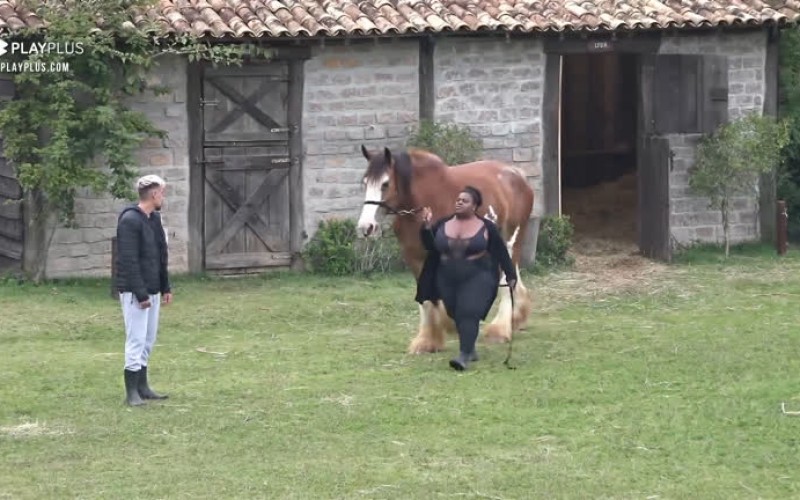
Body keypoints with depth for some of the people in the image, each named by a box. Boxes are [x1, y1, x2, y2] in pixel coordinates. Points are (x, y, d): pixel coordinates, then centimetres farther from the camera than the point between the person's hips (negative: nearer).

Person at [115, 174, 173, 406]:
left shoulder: (154, 219, 13)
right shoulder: (130, 220, -16)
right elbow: (129, 261, -19)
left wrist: (165, 287, 15)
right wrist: (140, 293, -21)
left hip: (152, 291, 9)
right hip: (134, 291, -9)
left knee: (148, 340, 12)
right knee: (136, 340, -7)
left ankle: (142, 387, 19)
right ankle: (132, 392, -3)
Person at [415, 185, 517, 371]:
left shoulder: (486, 227, -4)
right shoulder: (443, 224, 4)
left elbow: (501, 252, 1)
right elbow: (429, 246, 4)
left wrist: (510, 276, 1)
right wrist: (427, 227, -12)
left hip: (477, 278, -5)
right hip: (448, 279, 5)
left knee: (469, 314, -18)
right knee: (456, 315, 11)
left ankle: (464, 356, -26)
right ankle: (470, 350, 29)